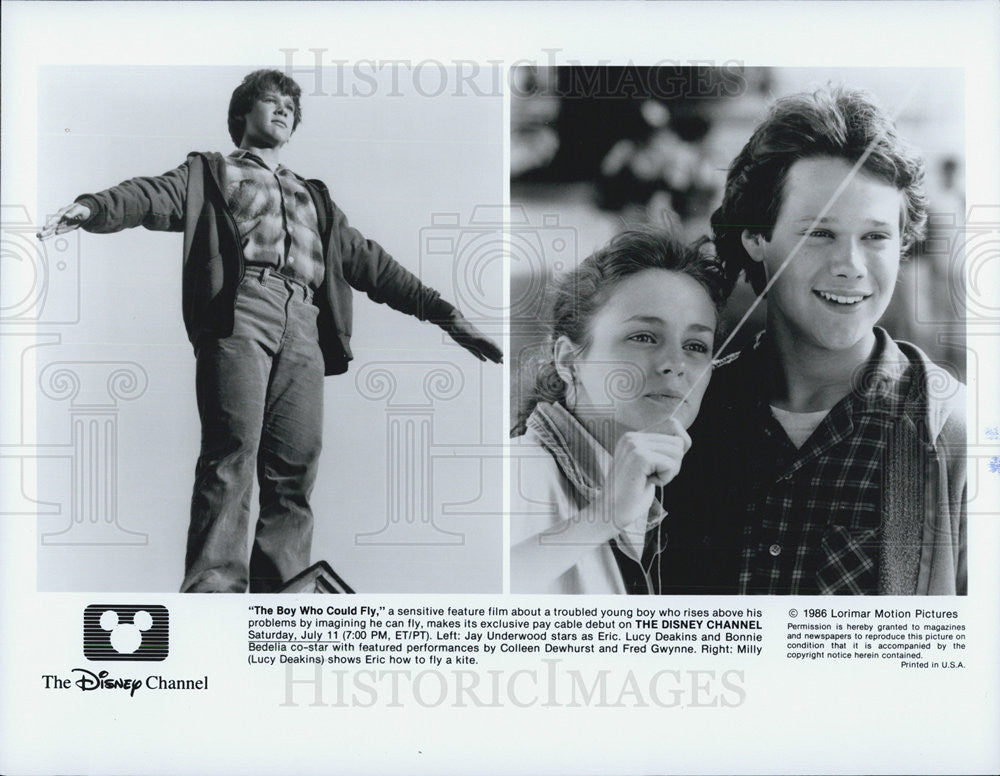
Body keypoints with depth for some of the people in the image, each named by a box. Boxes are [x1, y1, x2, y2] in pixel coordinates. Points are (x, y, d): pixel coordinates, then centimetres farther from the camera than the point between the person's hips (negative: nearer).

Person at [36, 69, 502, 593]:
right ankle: (214, 587, -24)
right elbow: (155, 196, 4)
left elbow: (367, 261, 33)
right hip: (238, 312, -4)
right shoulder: (212, 172, 24)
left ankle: (279, 594, -9)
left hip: (302, 325, 4)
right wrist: (93, 207, -19)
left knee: (294, 471, -8)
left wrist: (443, 313, 26)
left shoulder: (312, 196, 37)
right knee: (232, 452, -19)